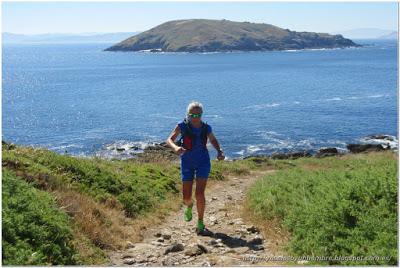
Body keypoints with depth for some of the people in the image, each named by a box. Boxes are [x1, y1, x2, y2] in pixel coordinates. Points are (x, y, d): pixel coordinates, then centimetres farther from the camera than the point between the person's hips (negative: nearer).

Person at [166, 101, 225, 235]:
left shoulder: (206, 128, -5)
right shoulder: (182, 126, -11)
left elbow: (213, 140, 13)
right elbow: (169, 140, -16)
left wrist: (220, 151, -5)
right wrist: (176, 147, -38)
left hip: (203, 162, 0)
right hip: (187, 163, 0)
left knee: (200, 194, -12)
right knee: (186, 197, 3)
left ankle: (200, 224, 4)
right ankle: (189, 206, 43)